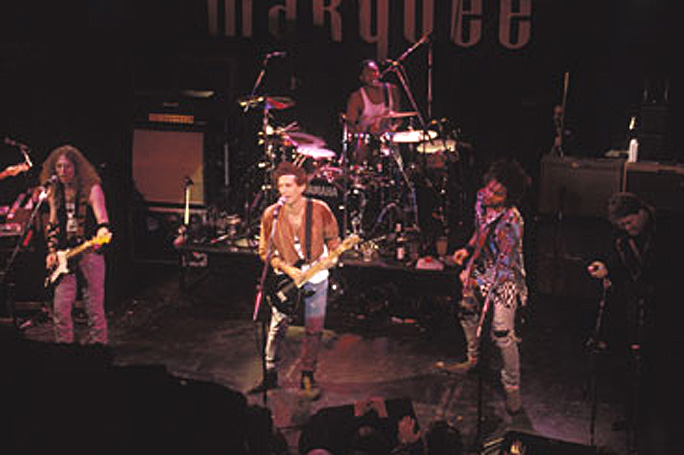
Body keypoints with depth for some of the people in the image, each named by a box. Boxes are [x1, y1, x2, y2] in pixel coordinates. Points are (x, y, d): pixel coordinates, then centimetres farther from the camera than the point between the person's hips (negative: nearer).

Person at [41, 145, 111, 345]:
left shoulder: (91, 189, -4)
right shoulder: (55, 194, 12)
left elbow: (101, 214, -16)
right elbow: (52, 225, 19)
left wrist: (103, 230, -38)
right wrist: (52, 251, 8)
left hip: (90, 253, -4)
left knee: (94, 305, 0)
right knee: (60, 307, 0)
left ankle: (97, 344, 11)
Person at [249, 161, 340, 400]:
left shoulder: (320, 210, -11)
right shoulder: (271, 215, -9)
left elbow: (332, 238, 5)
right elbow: (266, 251, -1)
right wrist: (287, 269, -14)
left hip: (315, 277, 0)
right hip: (285, 276, 0)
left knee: (314, 330, 3)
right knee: (277, 326, 4)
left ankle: (307, 378, 16)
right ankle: (270, 374, 22)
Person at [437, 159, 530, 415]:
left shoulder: (511, 221, -32)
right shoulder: (481, 199, -9)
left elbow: (504, 267, -25)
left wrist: (475, 280, -19)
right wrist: (468, 249, 2)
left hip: (503, 278, -8)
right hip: (480, 268, 8)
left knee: (502, 334, -9)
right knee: (467, 312, 23)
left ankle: (512, 387, 7)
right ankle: (472, 360, 47)